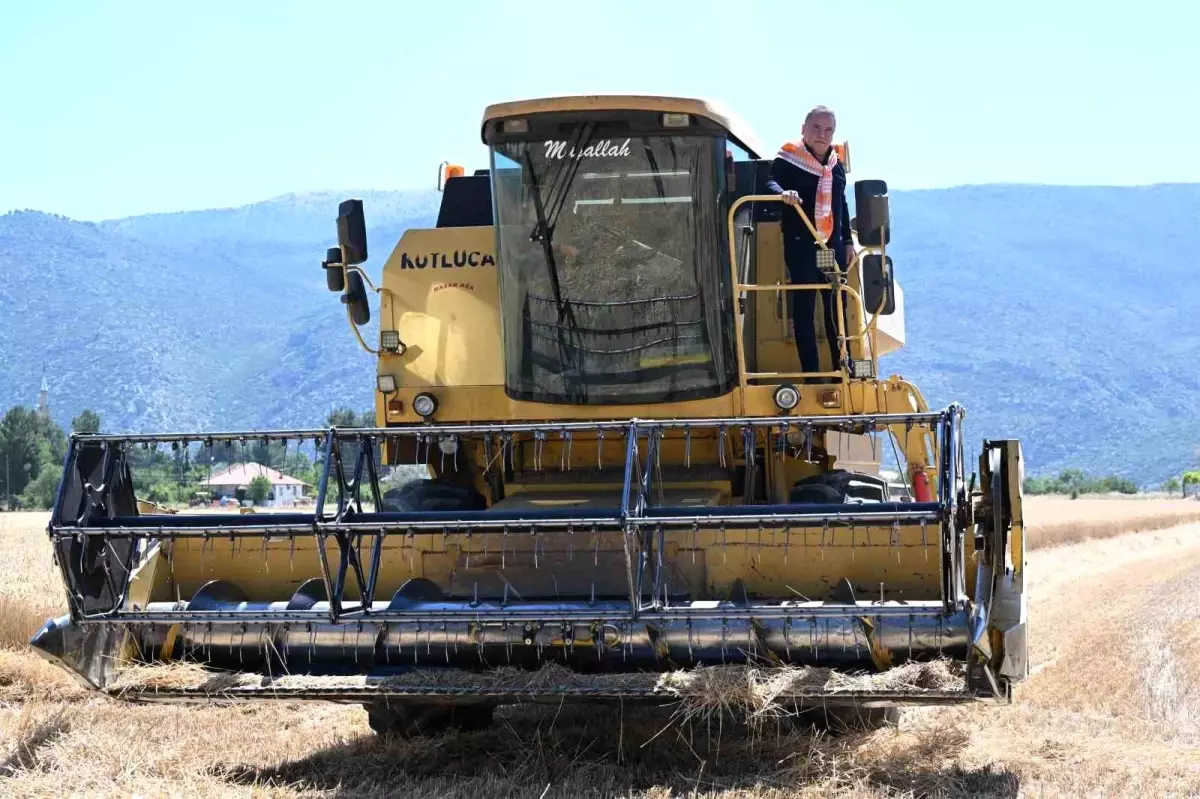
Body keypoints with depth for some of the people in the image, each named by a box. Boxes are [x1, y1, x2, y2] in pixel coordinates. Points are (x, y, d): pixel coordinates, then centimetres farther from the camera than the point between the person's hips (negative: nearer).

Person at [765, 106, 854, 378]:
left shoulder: (836, 166, 13)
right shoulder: (788, 160, -6)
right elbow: (772, 182, -20)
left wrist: (848, 241, 18)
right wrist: (783, 192, -42)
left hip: (833, 246, 6)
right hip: (801, 246, -6)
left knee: (836, 306, 9)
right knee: (804, 307, -3)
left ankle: (843, 366, 17)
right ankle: (810, 372, 0)